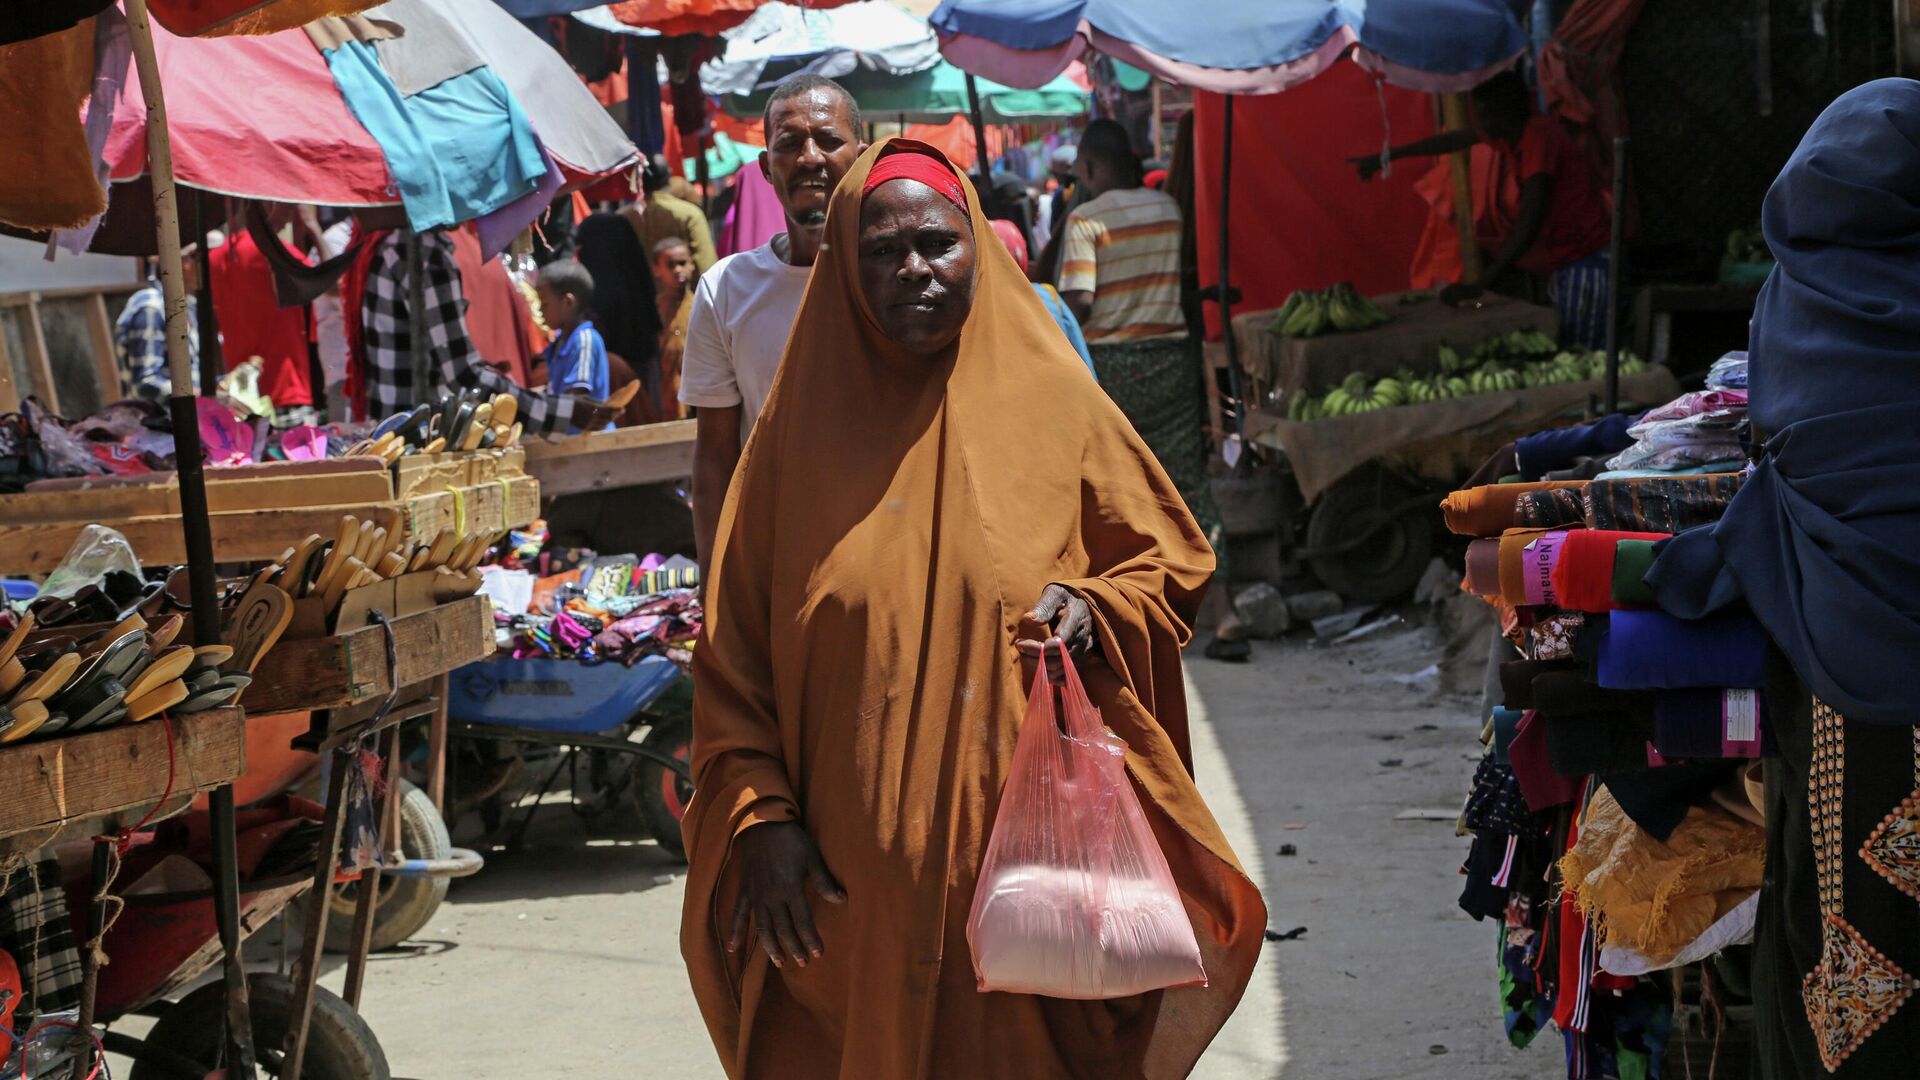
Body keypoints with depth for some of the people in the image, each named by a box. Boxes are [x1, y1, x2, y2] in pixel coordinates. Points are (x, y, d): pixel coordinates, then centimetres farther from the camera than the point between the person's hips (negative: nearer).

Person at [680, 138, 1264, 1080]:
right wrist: (761, 818, -5)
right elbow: (732, 649, 4)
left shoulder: (1053, 403, 3)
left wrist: (1091, 610, -10)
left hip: (1022, 853, 0)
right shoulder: (804, 425, 3)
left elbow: (1171, 560, 11)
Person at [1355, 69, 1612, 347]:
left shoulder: (1539, 137, -21)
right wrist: (1385, 158, 29)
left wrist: (1483, 282, -27)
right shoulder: (1508, 134, 6)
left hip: (1586, 260, -9)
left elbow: (1530, 220, -26)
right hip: (1562, 262, 9)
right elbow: (1454, 141, 22)